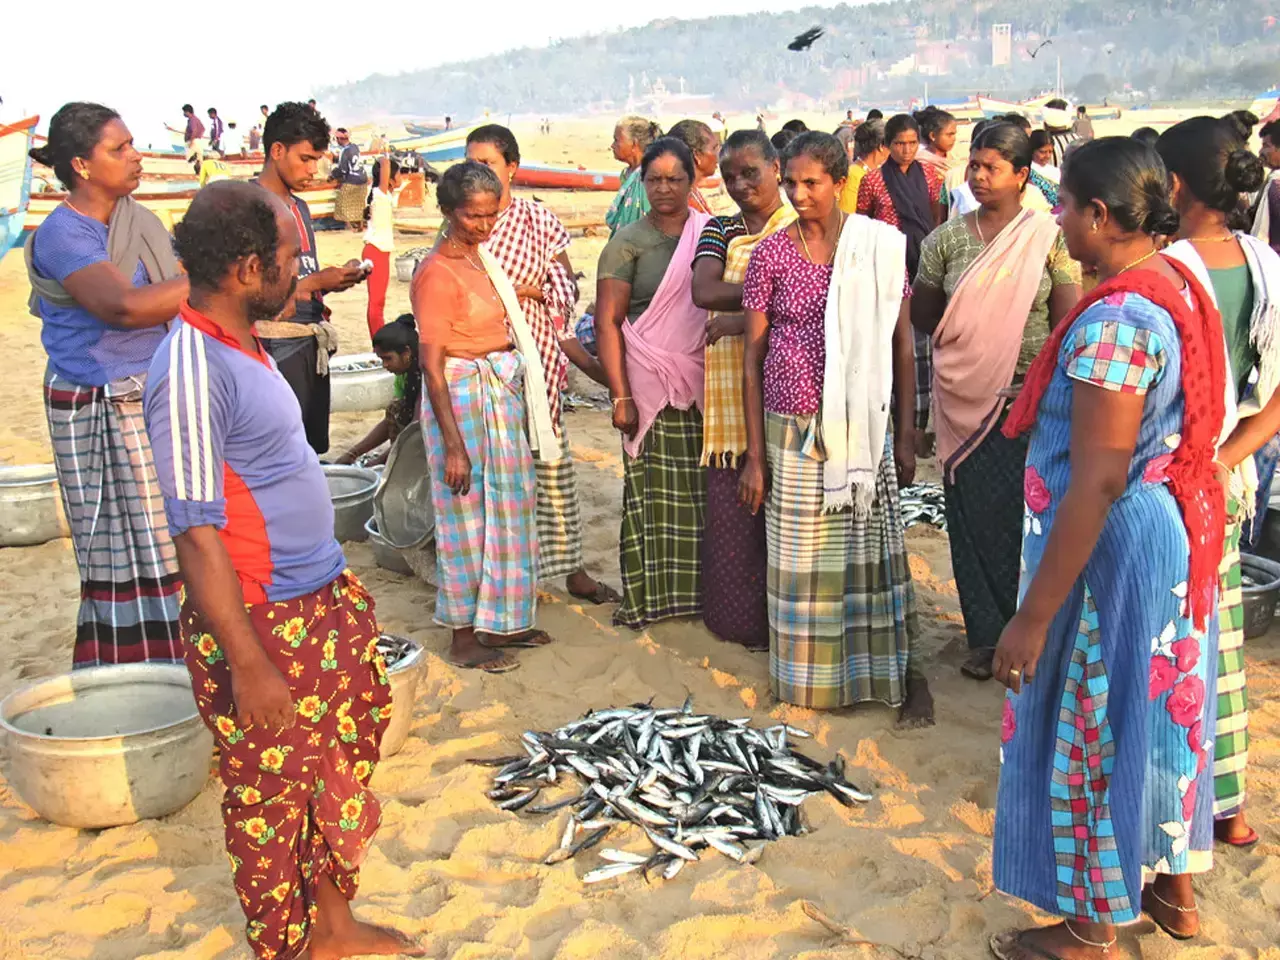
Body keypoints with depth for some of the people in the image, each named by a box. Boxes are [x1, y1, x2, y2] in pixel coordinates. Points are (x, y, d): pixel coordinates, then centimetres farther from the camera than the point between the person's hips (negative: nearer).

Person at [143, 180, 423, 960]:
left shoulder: (242, 346, 8)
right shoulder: (192, 370, -22)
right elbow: (197, 532, -22)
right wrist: (247, 665, -21)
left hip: (326, 603, 10)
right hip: (261, 625, -9)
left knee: (341, 771, 21)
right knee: (271, 798, 9)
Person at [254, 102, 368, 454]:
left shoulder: (299, 207, 18)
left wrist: (337, 278, 4)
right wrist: (317, 282, -16)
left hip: (312, 347, 9)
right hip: (277, 349, -9)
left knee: (312, 450, 11)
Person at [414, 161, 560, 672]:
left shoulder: (484, 258, 8)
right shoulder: (438, 273, -16)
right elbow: (432, 365, -18)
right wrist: (453, 443, -20)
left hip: (503, 391, 9)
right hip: (462, 396, -9)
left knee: (508, 506, 15)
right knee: (468, 515, 1)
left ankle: (500, 623, 30)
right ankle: (464, 637, 15)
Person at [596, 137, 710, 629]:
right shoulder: (628, 243, 0)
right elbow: (607, 323, -4)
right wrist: (621, 397, -11)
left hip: (705, 385, 3)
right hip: (650, 384, -2)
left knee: (702, 488, 5)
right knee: (652, 489, 1)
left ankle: (699, 587, 18)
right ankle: (648, 593, 12)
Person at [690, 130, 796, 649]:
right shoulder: (720, 229, 13)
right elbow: (703, 291, -5)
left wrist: (740, 319, -14)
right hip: (730, 393, 4)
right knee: (730, 505, 6)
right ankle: (740, 617, 20)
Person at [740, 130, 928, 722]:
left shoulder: (880, 246, 0)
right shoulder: (770, 254, 0)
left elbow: (901, 344, 5)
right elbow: (753, 355, 2)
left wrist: (905, 434, 3)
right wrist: (755, 454, 0)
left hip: (862, 427, -1)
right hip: (792, 430, 1)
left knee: (873, 551, 4)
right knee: (798, 557, 7)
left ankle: (905, 672, 19)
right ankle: (808, 674, 24)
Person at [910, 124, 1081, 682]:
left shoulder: (1049, 238, -2)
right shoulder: (946, 239, 4)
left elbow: (1067, 323, -3)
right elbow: (922, 317, 10)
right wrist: (970, 345, -2)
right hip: (964, 401, 2)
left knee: (1026, 515, 1)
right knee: (972, 514, 5)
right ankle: (985, 637, 18)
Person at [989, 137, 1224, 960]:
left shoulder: (1113, 322, -26)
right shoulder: (1180, 285, 3)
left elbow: (1097, 481, -28)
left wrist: (1033, 618, -25)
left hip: (1112, 544, -9)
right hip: (1178, 528, 9)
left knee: (1093, 716, 7)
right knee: (1161, 700, 23)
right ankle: (1173, 873, 43)